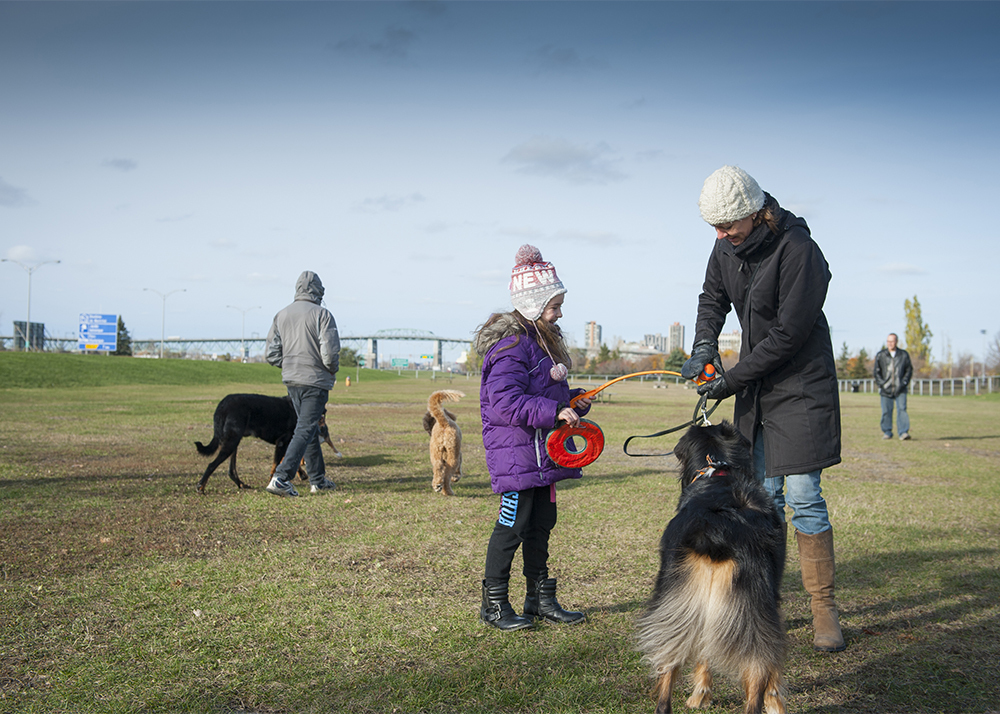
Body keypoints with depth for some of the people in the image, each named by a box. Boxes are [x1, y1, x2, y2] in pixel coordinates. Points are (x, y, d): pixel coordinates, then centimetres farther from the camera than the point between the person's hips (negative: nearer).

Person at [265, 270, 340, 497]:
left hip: (291, 380, 7)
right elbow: (330, 353, -18)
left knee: (309, 428, 17)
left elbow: (272, 355, 4)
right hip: (316, 381, -6)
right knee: (305, 430, -5)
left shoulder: (281, 315, 6)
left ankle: (318, 480, 25)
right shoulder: (322, 314, -12)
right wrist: (333, 371, 3)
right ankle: (281, 478, -16)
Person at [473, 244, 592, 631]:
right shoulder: (511, 345, -16)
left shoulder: (544, 339, 16)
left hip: (542, 453, 10)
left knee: (542, 524, 14)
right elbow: (506, 402, -26)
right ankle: (494, 603, 8)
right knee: (513, 525, -4)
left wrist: (574, 401, 7)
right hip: (515, 453, -10)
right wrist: (554, 410, -29)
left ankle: (540, 599, 25)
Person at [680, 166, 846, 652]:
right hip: (755, 386, 7)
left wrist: (731, 380, -18)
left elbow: (788, 333, -22)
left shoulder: (798, 250, -21)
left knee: (803, 496, -8)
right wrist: (703, 347, -2)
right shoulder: (727, 249, 2)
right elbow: (713, 299, 17)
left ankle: (824, 609, 3)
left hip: (801, 385, -6)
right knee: (763, 495, 8)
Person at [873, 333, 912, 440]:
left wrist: (904, 382, -1)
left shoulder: (904, 355, 7)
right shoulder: (880, 355, 6)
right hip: (886, 389, 1)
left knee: (902, 409, -10)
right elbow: (876, 371, 9)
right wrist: (882, 384, -2)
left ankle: (903, 432, -12)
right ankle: (887, 432, 14)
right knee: (886, 411, 3)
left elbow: (909, 370, 11)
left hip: (900, 389, -1)